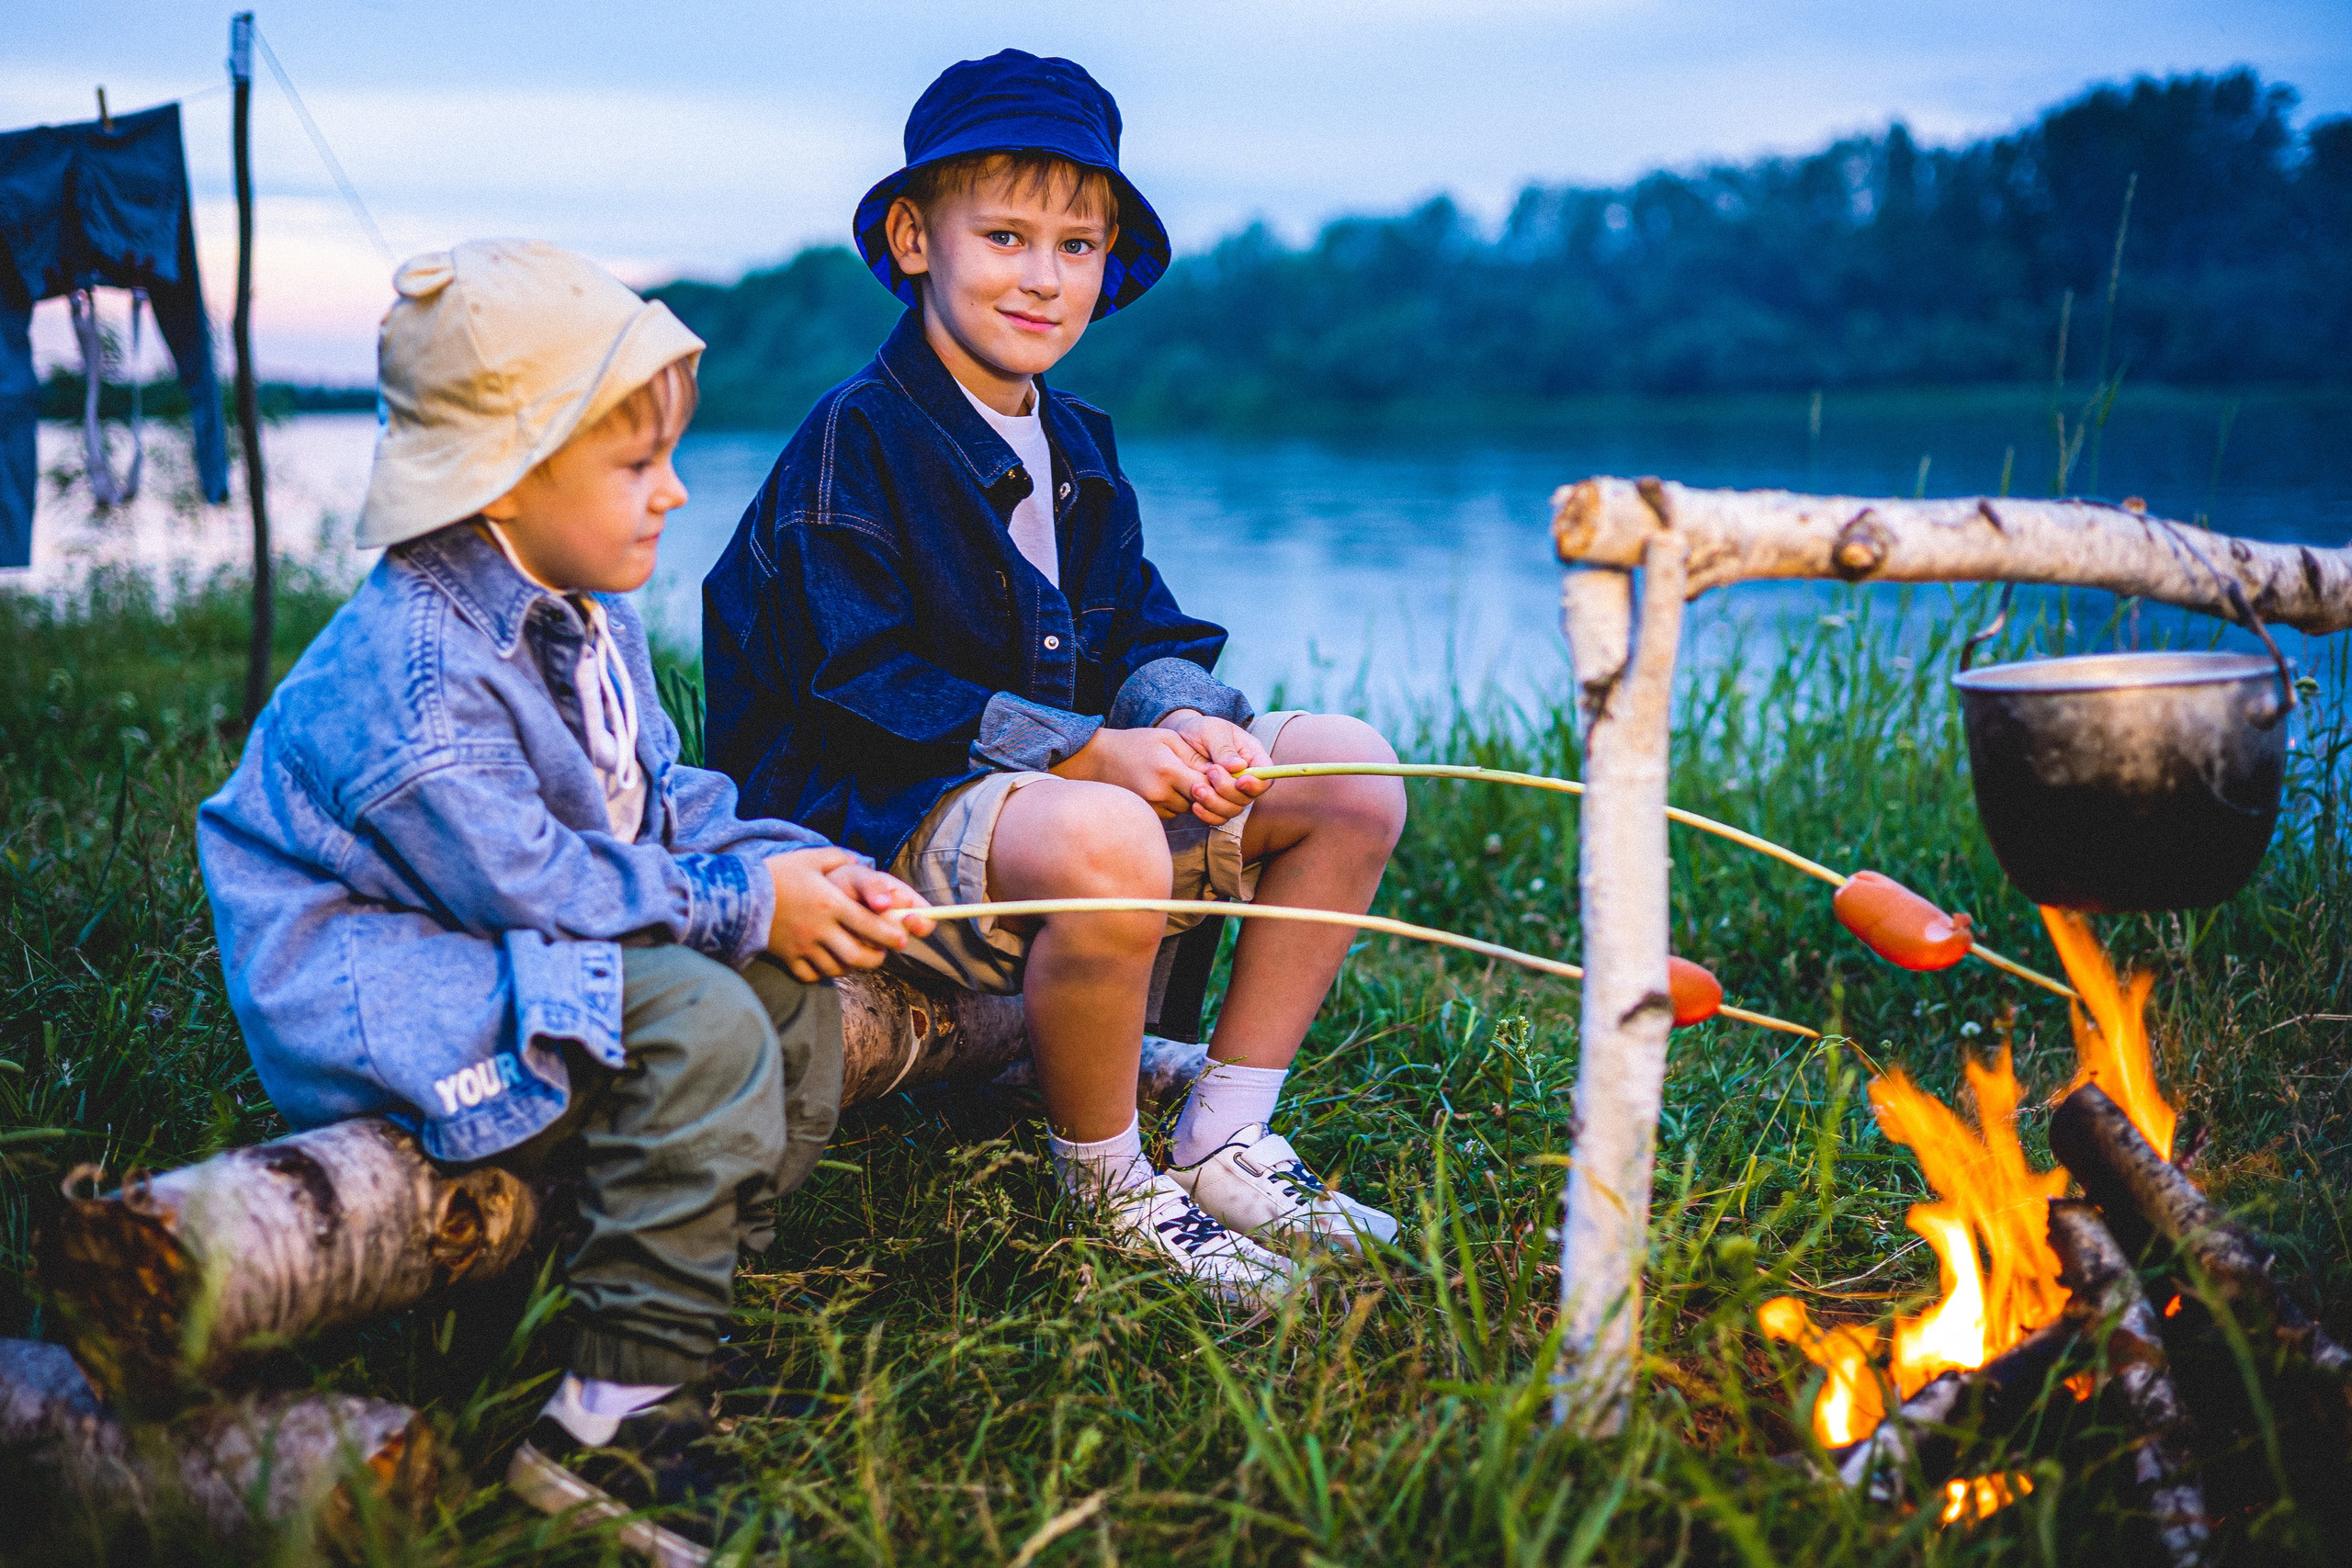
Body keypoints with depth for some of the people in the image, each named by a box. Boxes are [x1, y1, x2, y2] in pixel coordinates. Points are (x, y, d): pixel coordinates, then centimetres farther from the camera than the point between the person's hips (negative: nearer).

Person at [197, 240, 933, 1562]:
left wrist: (800, 868, -7)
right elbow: (525, 881, -27)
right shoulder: (413, 674, -26)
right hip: (374, 989, -10)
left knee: (789, 980, 0)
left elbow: (665, 800, 11)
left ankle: (721, 1301, -1)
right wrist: (740, 899, -20)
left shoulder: (586, 618, 8)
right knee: (698, 1028, -29)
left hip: (520, 949, 10)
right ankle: (621, 1420, -23)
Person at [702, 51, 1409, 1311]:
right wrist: (1090, 752, -26)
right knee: (1104, 845, -41)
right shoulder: (856, 440, -12)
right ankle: (1104, 1192, -13)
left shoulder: (1075, 446, 15)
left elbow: (1141, 635, 12)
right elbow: (862, 682, -19)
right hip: (878, 816, -9)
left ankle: (1222, 1146, 4)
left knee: (1352, 772, 0)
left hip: (1077, 779, 9)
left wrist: (1183, 717, -14)